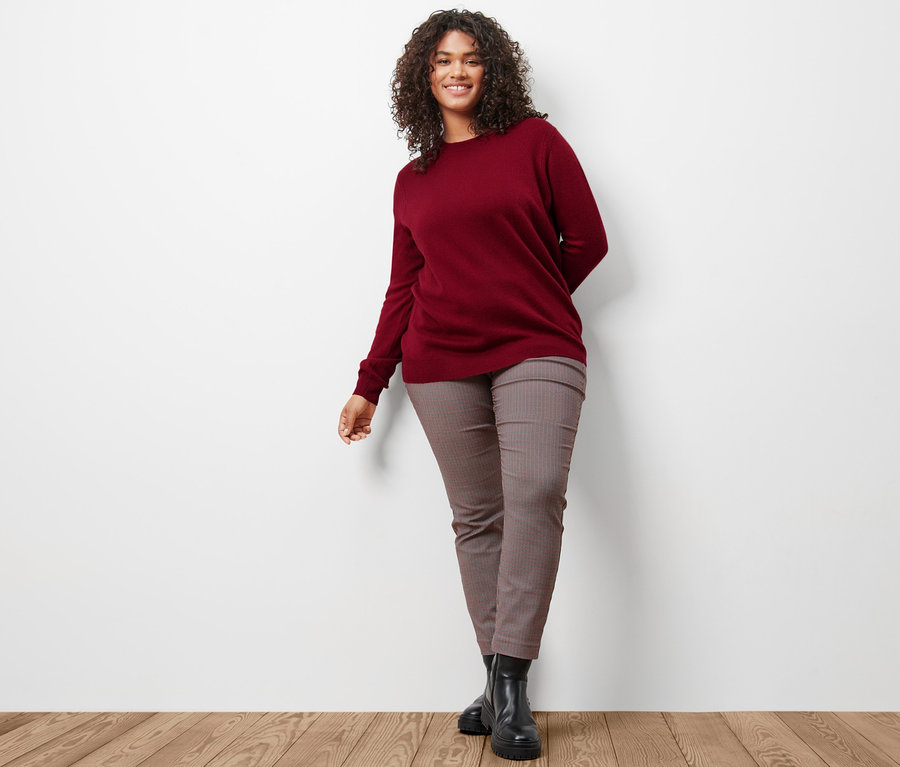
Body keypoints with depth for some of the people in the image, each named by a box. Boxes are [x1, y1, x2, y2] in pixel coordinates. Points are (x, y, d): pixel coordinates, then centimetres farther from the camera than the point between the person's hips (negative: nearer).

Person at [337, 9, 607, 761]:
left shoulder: (535, 141, 6)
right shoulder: (413, 179, 15)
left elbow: (588, 241, 5)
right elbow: (404, 288, 15)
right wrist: (369, 385, 13)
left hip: (537, 352, -2)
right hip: (441, 366, 3)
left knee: (536, 492, -21)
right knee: (476, 517, 2)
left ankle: (510, 680, -17)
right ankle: (500, 685, 9)